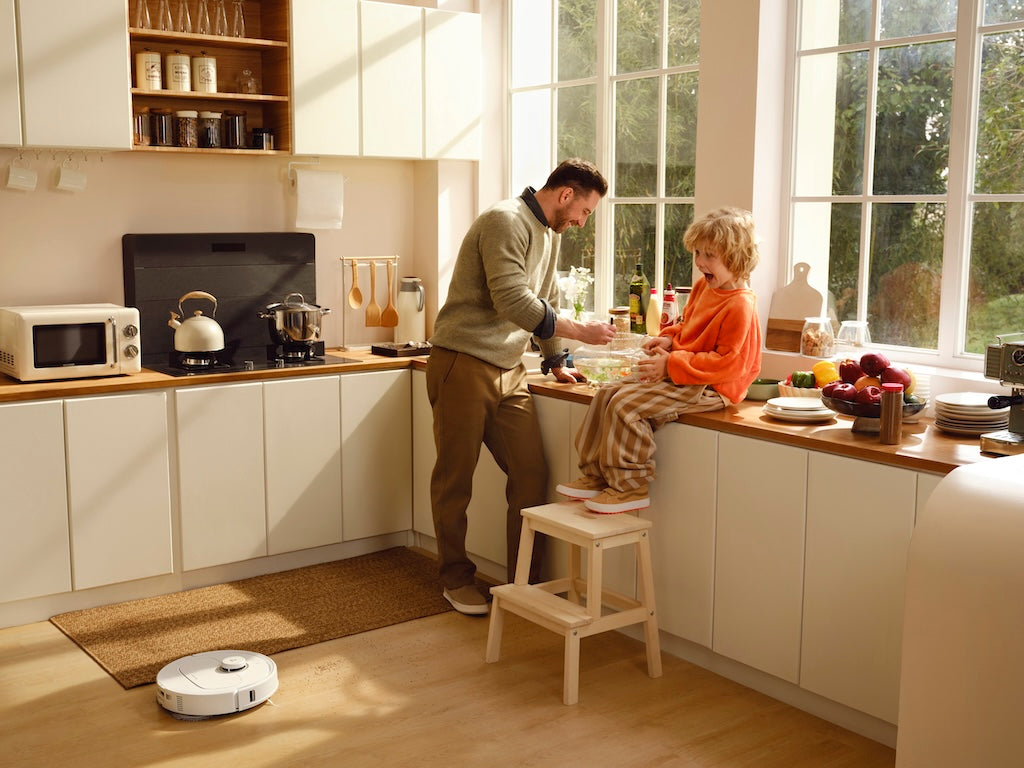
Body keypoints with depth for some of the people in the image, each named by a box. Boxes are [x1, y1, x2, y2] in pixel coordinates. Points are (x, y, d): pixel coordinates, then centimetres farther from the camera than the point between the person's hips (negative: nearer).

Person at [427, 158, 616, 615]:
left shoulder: (549, 234, 16)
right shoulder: (505, 222, -14)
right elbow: (514, 302, -23)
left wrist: (555, 362, 25)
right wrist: (581, 332, -17)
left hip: (508, 371, 8)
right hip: (463, 364, -8)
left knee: (531, 475, 0)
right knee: (455, 479, 3)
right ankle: (456, 579, 19)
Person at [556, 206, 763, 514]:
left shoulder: (740, 305, -20)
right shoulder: (703, 287, 10)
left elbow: (727, 363, -24)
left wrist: (672, 364, -24)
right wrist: (669, 339, 4)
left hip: (708, 387, -10)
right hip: (674, 374, 11)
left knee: (626, 405, -23)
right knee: (607, 394, 2)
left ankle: (630, 487, -10)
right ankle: (595, 476, 7)